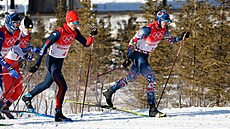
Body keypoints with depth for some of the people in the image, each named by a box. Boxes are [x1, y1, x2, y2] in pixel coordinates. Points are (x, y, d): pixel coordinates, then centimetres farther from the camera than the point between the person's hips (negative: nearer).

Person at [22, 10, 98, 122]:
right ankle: (58, 114, -11)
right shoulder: (59, 32, -24)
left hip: (60, 62, 9)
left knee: (47, 84, 24)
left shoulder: (75, 33, -2)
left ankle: (28, 97, 44)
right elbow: (44, 46, -22)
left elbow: (86, 44, 2)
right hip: (52, 61, -9)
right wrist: (37, 64, -24)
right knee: (63, 87, -16)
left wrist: (92, 35, -17)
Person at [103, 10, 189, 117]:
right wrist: (128, 58, -25)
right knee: (152, 80, -18)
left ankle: (109, 92, 37)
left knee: (130, 78, 20)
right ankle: (152, 109, -19)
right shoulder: (148, 29, -24)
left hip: (145, 56, 9)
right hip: (137, 54, -9)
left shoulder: (164, 29, -1)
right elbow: (133, 41, -21)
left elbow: (170, 40, 16)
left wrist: (181, 38, -1)